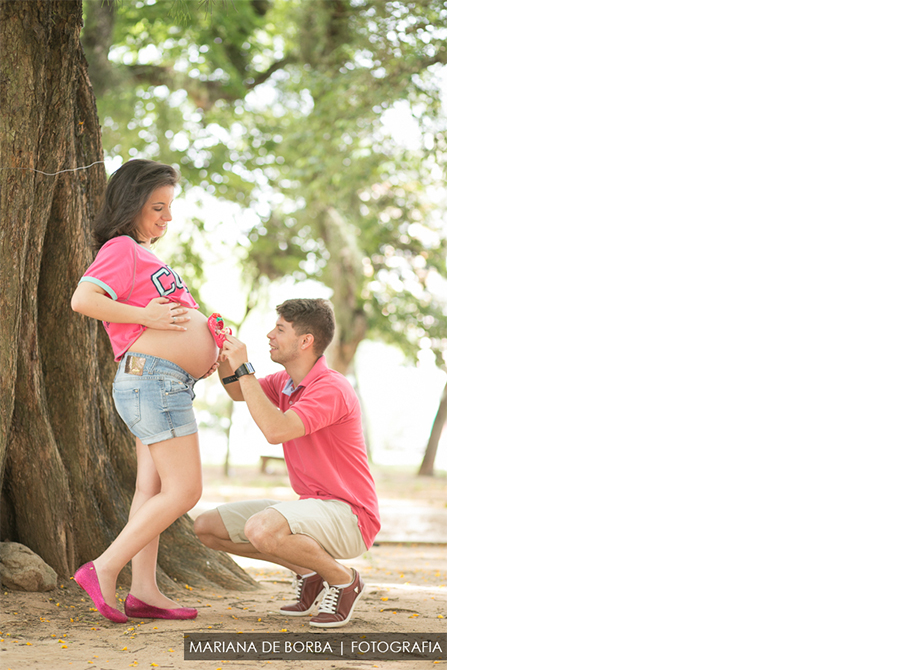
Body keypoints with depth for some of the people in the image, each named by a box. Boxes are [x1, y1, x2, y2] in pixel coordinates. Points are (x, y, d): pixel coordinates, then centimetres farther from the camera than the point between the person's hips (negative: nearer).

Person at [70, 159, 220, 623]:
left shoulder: (143, 254, 24)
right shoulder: (121, 249, -7)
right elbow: (83, 300, -22)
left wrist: (203, 354, 15)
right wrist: (145, 315, -20)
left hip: (168, 385, 10)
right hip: (152, 377, -10)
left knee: (152, 489, 8)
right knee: (183, 490, -12)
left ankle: (144, 590, 9)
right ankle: (104, 570, -12)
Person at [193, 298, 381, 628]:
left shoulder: (331, 388, -21)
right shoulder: (286, 381, 7)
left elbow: (276, 431, -35)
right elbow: (239, 393, 26)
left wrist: (244, 368, -27)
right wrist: (225, 361, 3)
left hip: (348, 516, -9)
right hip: (312, 507, 9)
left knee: (261, 529, -36)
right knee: (205, 526, 6)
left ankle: (343, 580, -10)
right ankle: (306, 572, 12)